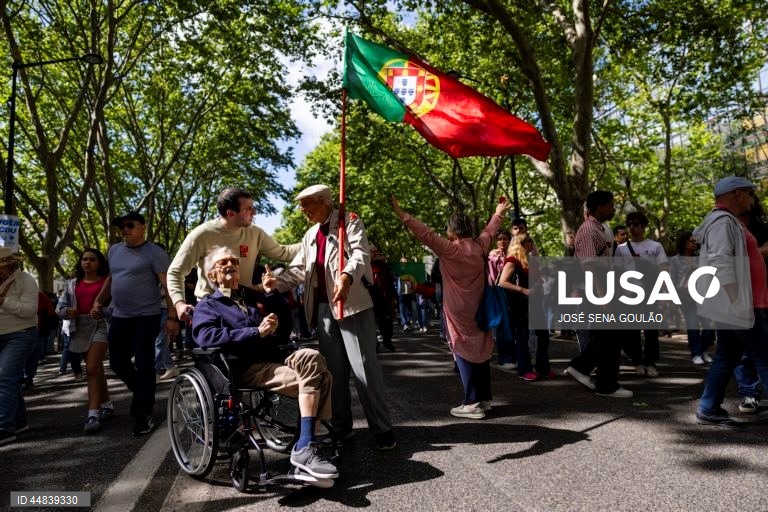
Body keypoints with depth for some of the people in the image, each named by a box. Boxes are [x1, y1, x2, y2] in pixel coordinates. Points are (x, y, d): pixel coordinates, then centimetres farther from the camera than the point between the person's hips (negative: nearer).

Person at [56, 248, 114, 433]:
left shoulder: (107, 281, -1)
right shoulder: (73, 284, 14)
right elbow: (60, 307, 14)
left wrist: (102, 311, -25)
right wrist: (67, 311, -8)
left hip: (100, 325, -5)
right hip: (81, 328, 6)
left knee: (92, 369, -16)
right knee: (96, 369, 15)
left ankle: (93, 414, -17)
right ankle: (107, 405, 28)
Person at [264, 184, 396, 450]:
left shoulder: (349, 220, -2)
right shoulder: (310, 235, 20)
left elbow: (361, 253, -18)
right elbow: (299, 268, 17)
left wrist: (347, 276, -38)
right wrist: (277, 283, -3)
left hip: (353, 304, -7)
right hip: (324, 307, 7)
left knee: (364, 367, -5)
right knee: (334, 369, 11)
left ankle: (382, 428, 6)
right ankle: (341, 427, 22)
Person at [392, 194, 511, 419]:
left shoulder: (450, 249, -15)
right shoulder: (479, 246, 3)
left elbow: (426, 234, -18)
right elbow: (490, 230, 21)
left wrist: (401, 214, -17)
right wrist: (498, 213, 39)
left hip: (460, 312, -7)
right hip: (478, 310, 7)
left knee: (464, 353, -2)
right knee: (480, 350, 12)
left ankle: (473, 404, -1)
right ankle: (484, 398, 20)